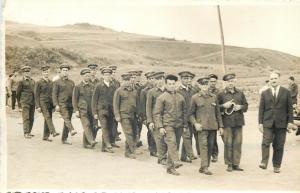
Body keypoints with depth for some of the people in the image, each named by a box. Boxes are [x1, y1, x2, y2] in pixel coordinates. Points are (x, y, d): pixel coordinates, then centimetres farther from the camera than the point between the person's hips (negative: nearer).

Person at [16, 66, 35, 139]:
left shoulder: (33, 81, 14)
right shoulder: (21, 82, -3)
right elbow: (18, 93, 2)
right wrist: (20, 102, 7)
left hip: (32, 102, 6)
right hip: (25, 103, -6)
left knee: (31, 118, 7)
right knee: (26, 118, -10)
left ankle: (29, 132, 16)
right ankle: (26, 133, -10)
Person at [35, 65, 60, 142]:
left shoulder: (50, 82, 13)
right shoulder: (39, 83, -2)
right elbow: (36, 95, -4)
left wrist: (54, 104, 14)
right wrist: (37, 106, -10)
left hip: (50, 103, 5)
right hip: (43, 102, -5)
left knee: (48, 119, 4)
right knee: (47, 117, -20)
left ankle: (45, 136, 10)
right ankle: (53, 132, -32)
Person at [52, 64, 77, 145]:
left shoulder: (71, 82, 16)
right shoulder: (57, 82, 1)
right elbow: (54, 94, -4)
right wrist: (56, 105, -15)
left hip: (70, 105, 5)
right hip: (62, 105, -5)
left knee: (67, 122, 5)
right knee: (66, 118, -25)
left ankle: (64, 139, 10)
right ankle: (72, 130, -45)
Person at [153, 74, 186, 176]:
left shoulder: (180, 97, 13)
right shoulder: (161, 98, 0)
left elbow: (184, 112, 18)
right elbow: (157, 113, -3)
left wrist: (185, 125, 14)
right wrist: (160, 127, -12)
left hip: (178, 126, 5)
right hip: (168, 125, -5)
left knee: (175, 145, 7)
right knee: (172, 143, -23)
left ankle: (170, 167, 15)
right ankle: (175, 162, -31)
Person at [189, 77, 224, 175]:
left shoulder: (214, 97, 11)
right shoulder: (195, 98, 2)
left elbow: (218, 113, 14)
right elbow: (191, 114, 5)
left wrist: (220, 126, 9)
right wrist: (195, 123, -10)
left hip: (213, 126, 4)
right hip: (201, 126, -4)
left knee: (210, 147, 5)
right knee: (204, 145, -14)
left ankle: (203, 167, 15)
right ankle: (205, 167, -14)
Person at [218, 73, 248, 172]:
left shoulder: (240, 93, 12)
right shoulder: (221, 94, 2)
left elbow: (246, 105, 16)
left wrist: (240, 107, -5)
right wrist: (224, 106, -14)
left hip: (238, 121, 3)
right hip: (227, 122, -3)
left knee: (238, 143, 4)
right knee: (228, 143, -1)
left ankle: (236, 164, 13)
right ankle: (229, 164, 9)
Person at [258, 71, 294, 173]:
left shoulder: (286, 92, 6)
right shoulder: (265, 93, 8)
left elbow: (290, 108, 6)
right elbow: (261, 109, 7)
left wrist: (290, 121, -1)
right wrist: (260, 123, 1)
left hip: (281, 123, 0)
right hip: (268, 123, 0)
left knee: (279, 146, 3)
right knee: (266, 142, -16)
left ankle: (277, 166, 14)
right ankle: (264, 162, -17)